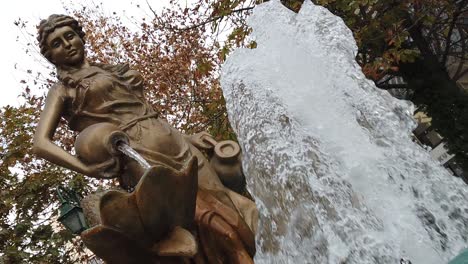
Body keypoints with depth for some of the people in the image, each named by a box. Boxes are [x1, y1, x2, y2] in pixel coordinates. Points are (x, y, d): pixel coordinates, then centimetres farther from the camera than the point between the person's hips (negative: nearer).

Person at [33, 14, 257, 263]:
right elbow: (41, 144, 0)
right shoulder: (62, 90, 11)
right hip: (141, 159, -6)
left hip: (175, 146, 6)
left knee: (226, 207, -2)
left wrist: (186, 137, 16)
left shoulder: (113, 70, 26)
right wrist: (88, 169, -14)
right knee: (209, 220, -21)